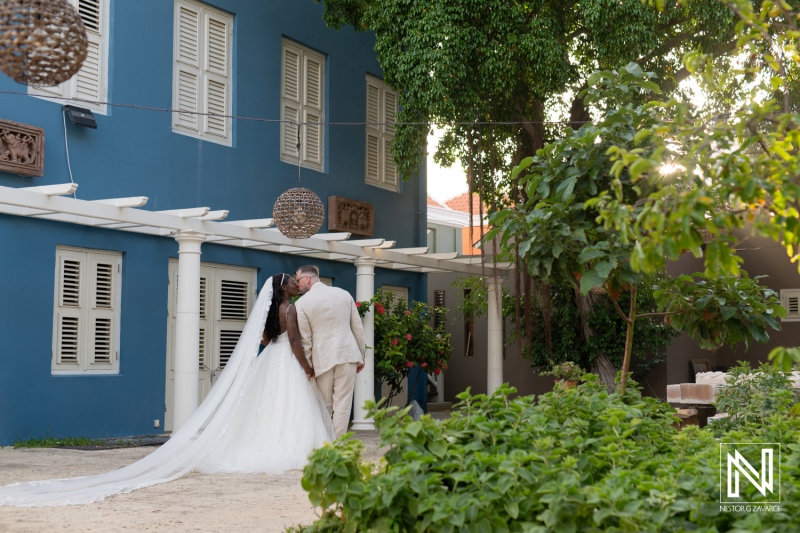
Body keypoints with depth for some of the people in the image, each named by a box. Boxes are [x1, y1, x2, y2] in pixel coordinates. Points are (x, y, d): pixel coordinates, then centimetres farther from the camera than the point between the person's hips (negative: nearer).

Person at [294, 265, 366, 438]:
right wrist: (361, 355, 16)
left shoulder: (302, 303, -2)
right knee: (343, 404, 4)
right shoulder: (344, 294, 8)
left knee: (324, 405, 12)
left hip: (323, 357, -1)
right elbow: (358, 328, 9)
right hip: (348, 353, 1)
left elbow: (305, 340, -2)